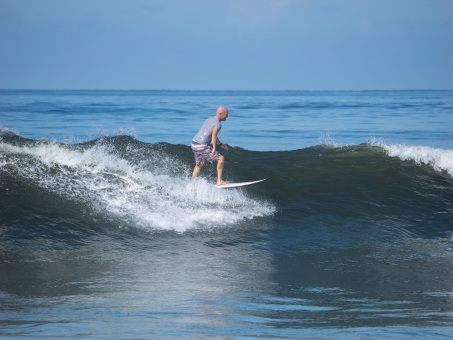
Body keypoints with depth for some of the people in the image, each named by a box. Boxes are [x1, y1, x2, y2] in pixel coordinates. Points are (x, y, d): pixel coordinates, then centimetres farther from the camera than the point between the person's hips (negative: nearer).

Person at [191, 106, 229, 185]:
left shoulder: (209, 119, 18)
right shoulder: (218, 124, -11)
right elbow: (214, 135, -28)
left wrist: (220, 144, 36)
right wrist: (214, 149, -31)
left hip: (194, 143, 9)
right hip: (202, 146, -9)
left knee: (199, 164, 28)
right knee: (221, 158, 0)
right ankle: (219, 181, -1)